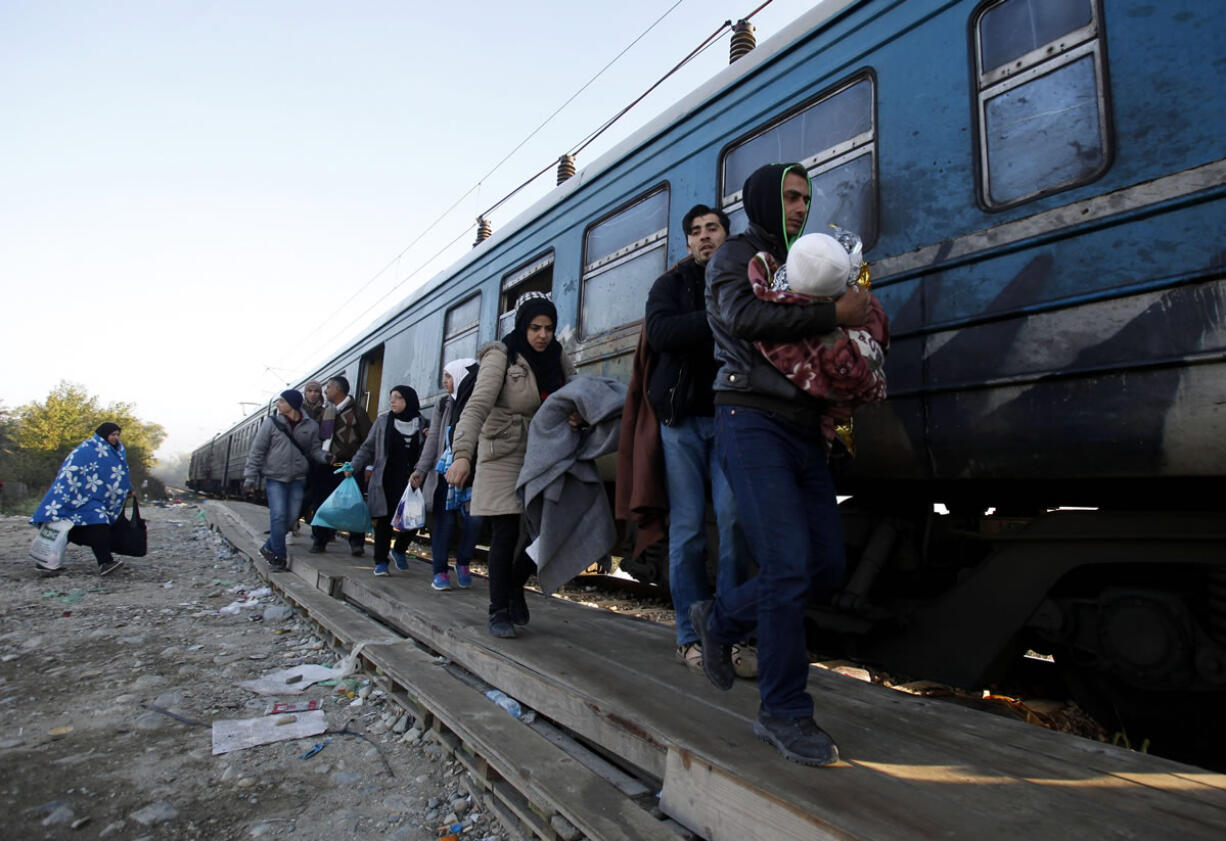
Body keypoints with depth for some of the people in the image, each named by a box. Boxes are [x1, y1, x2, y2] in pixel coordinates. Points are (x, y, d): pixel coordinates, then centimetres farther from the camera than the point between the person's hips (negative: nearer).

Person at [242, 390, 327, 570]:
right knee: (278, 516, -9)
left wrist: (324, 456, -15)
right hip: (275, 478, -2)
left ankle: (269, 548, 25)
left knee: (292, 518, 4)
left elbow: (314, 450, 8)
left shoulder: (310, 426, 1)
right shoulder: (271, 423, -3)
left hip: (297, 479, 2)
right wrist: (250, 478, -2)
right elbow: (256, 451, 0)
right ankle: (279, 557, 2)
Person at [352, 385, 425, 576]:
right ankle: (380, 561, 16)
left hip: (410, 482, 1)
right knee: (384, 520, 2)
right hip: (386, 482, 0)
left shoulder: (421, 423, 5)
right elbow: (368, 448, 8)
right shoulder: (383, 421, 4)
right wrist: (354, 466, -3)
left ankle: (399, 550, 26)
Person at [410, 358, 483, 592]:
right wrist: (421, 470, 0)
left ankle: (463, 562, 15)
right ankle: (440, 571, 13)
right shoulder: (444, 404, 8)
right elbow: (433, 439, 7)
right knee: (444, 520, 2)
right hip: (445, 470, 2)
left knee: (474, 518, -9)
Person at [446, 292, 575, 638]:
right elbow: (477, 406, -23)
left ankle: (515, 585, 28)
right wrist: (462, 454, -37)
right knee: (506, 534, -5)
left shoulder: (557, 358, 5)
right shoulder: (500, 356, -12)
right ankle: (499, 611, 12)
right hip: (503, 456, -5)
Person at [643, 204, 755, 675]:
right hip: (684, 416, -1)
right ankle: (691, 636, 11)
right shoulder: (671, 284, 12)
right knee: (687, 528, 1)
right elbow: (659, 333, -9)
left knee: (734, 520, -8)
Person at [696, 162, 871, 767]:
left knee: (826, 566, 5)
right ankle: (785, 714, 3)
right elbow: (741, 315, -18)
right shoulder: (737, 253, 4)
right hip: (753, 422, -8)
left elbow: (814, 347, 23)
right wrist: (832, 314, -15)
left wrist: (857, 323, 4)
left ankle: (720, 618, 25)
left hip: (803, 429, 8)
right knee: (789, 566, -13)